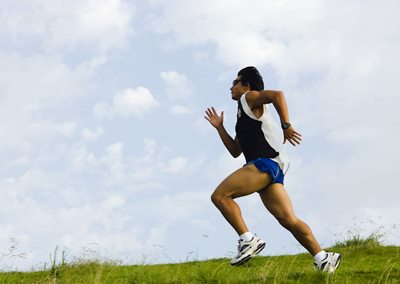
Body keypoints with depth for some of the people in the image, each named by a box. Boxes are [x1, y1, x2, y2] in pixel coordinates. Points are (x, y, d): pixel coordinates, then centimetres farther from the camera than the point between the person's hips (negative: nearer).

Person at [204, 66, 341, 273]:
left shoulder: (249, 98, 6)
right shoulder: (244, 117, 32)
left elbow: (277, 95, -15)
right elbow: (235, 151, 34)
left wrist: (286, 126, -19)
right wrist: (219, 127, 30)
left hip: (266, 162, -9)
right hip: (270, 169, 9)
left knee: (219, 195, -13)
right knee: (288, 220, 1)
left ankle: (248, 241, -17)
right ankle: (322, 259, -2)